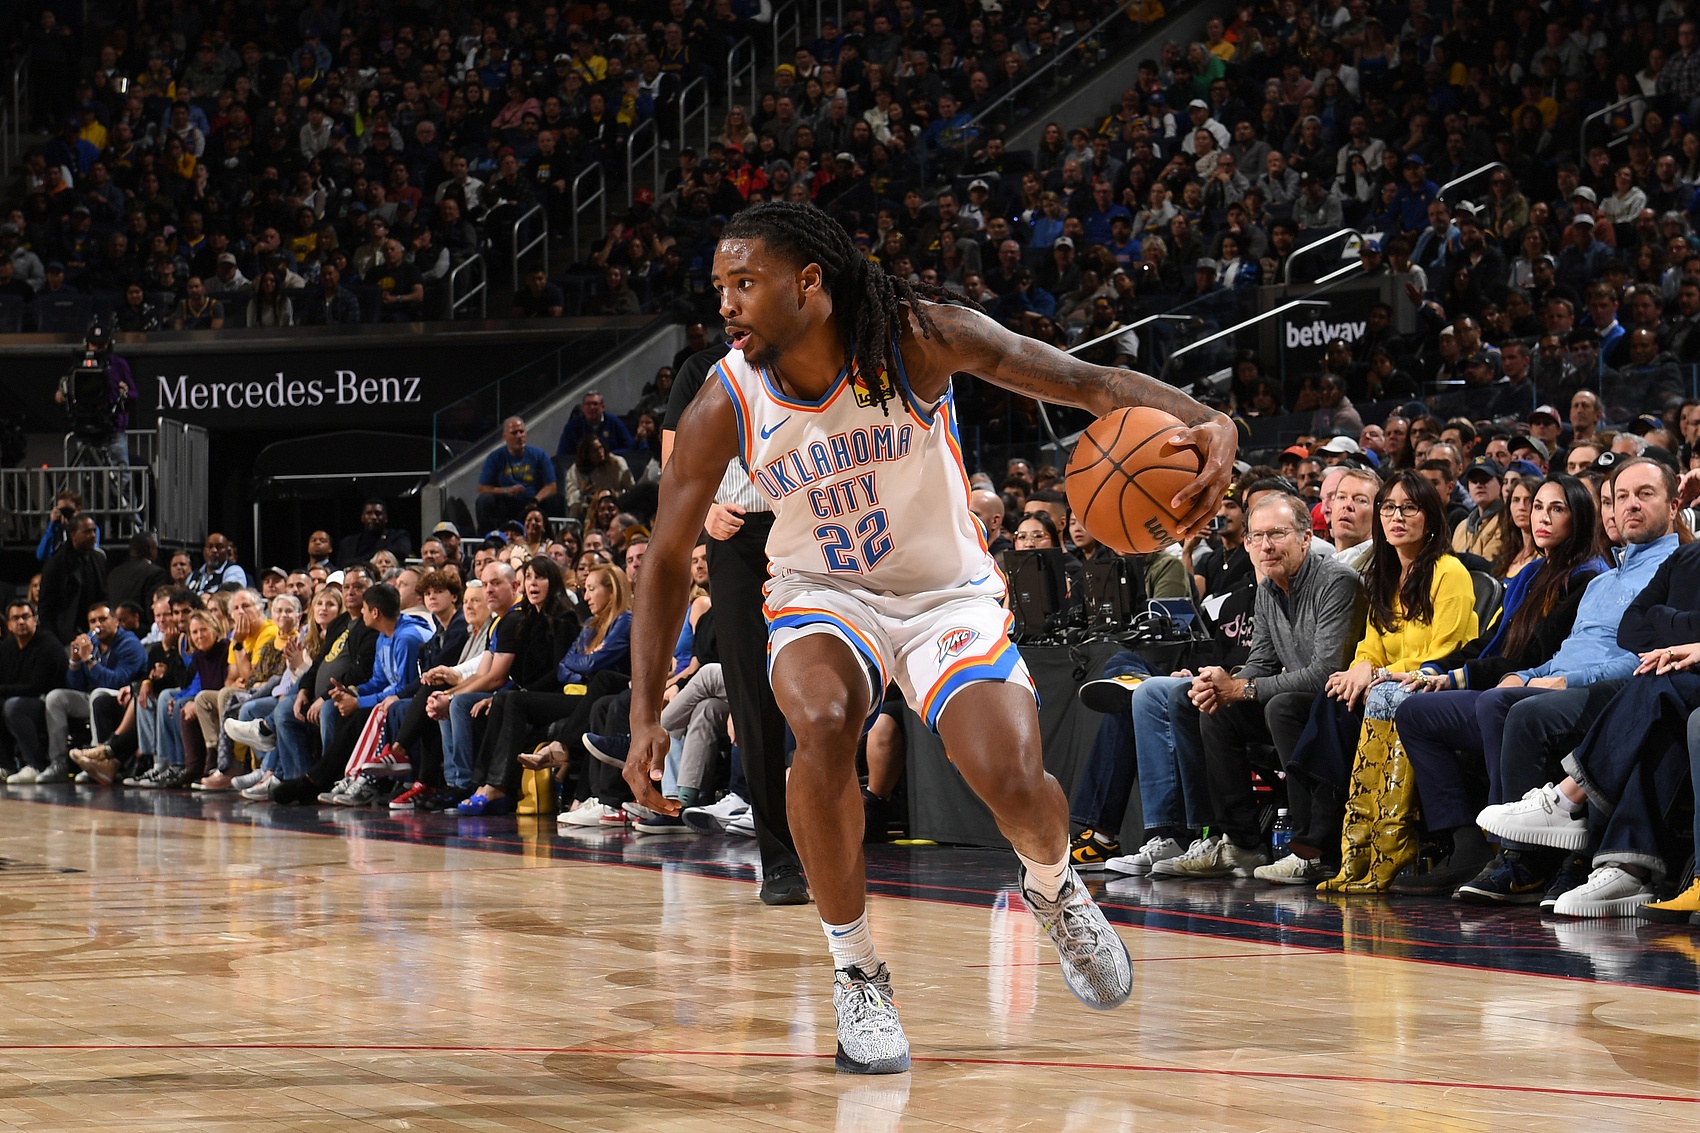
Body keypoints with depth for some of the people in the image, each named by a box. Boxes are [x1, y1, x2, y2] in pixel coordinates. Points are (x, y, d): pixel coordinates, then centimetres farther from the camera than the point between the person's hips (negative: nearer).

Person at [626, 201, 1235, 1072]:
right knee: (822, 724, -33)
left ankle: (1052, 886, 18)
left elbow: (1090, 383, -22)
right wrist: (645, 719, -13)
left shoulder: (919, 339, -21)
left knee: (1013, 783, -21)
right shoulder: (723, 411, -16)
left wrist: (1203, 421, -42)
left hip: (947, 595, -1)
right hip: (821, 595, 1)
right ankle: (856, 974, -15)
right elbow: (667, 562, -6)